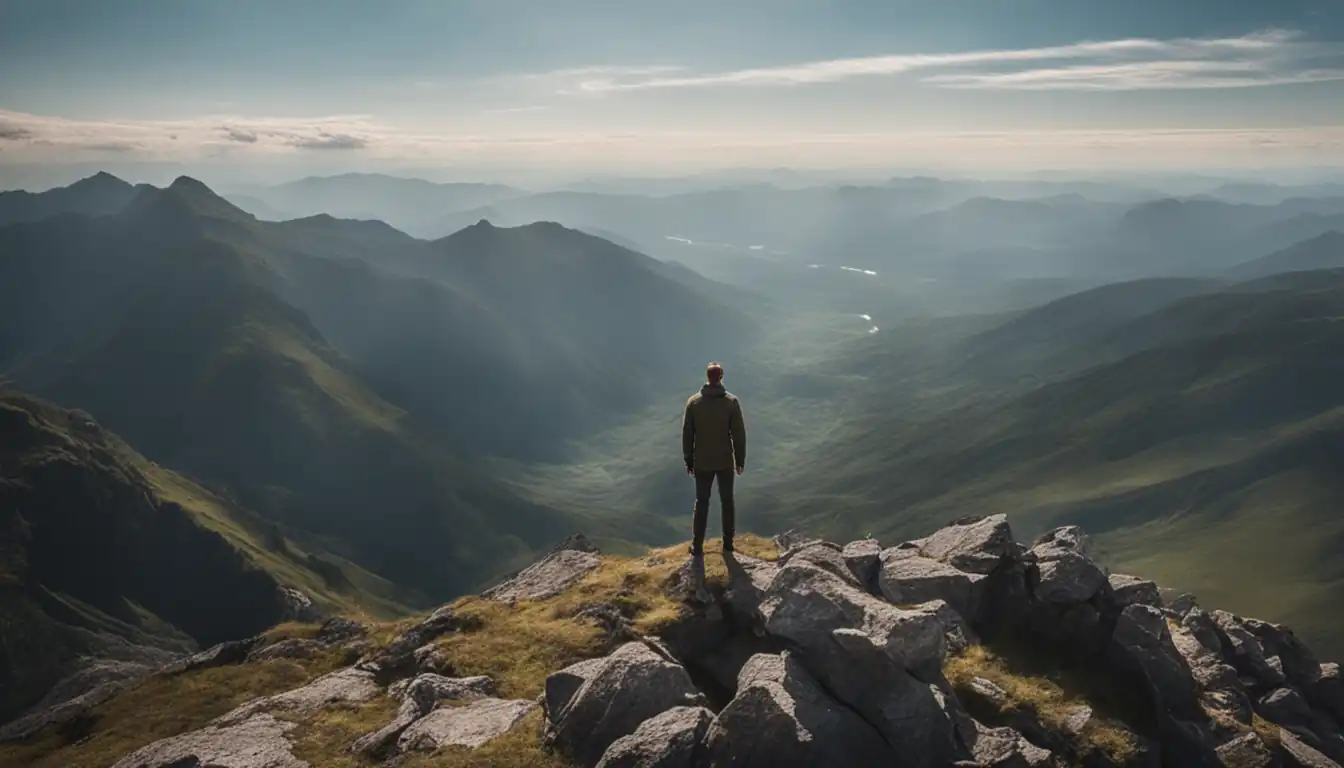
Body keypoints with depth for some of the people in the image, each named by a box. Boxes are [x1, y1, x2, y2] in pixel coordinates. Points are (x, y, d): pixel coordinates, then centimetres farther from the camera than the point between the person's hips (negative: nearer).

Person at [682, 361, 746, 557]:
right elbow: (739, 433, -8)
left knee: (701, 503, 9)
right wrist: (740, 459, 2)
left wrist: (688, 460, 7)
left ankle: (697, 547, 10)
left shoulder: (693, 402, -6)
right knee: (727, 501, 13)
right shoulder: (731, 401, -9)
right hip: (725, 461, -1)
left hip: (702, 462, 1)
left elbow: (687, 433, -2)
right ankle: (728, 544, 19)